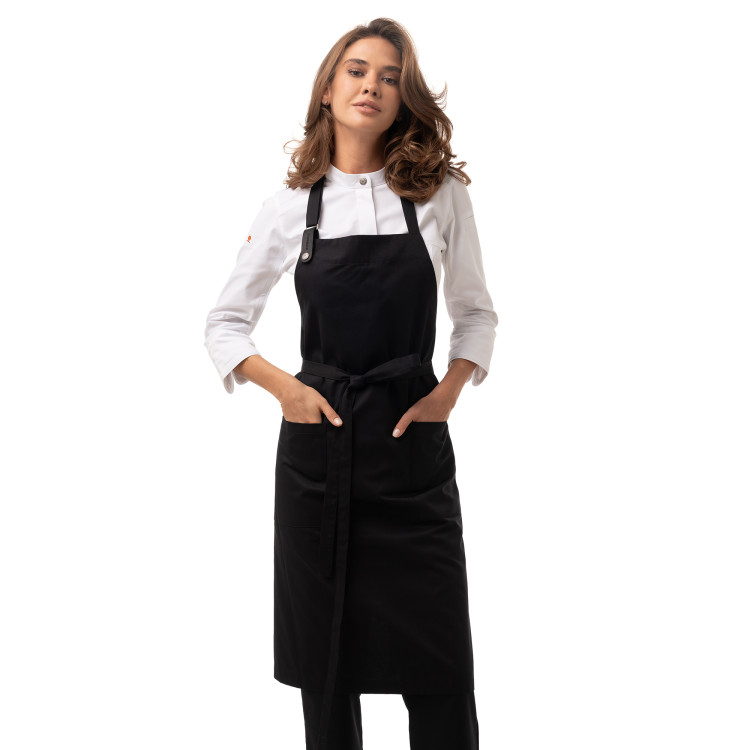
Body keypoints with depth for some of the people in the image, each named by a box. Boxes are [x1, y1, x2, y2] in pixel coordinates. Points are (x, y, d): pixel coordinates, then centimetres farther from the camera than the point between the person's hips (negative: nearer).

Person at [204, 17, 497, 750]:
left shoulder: (441, 194, 2)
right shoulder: (290, 205, 2)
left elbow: (475, 312, 11)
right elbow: (224, 323, 7)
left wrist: (449, 391, -4)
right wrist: (284, 387, -9)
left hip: (413, 442, 0)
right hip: (318, 442, 1)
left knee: (438, 662, 1)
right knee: (327, 658, 9)